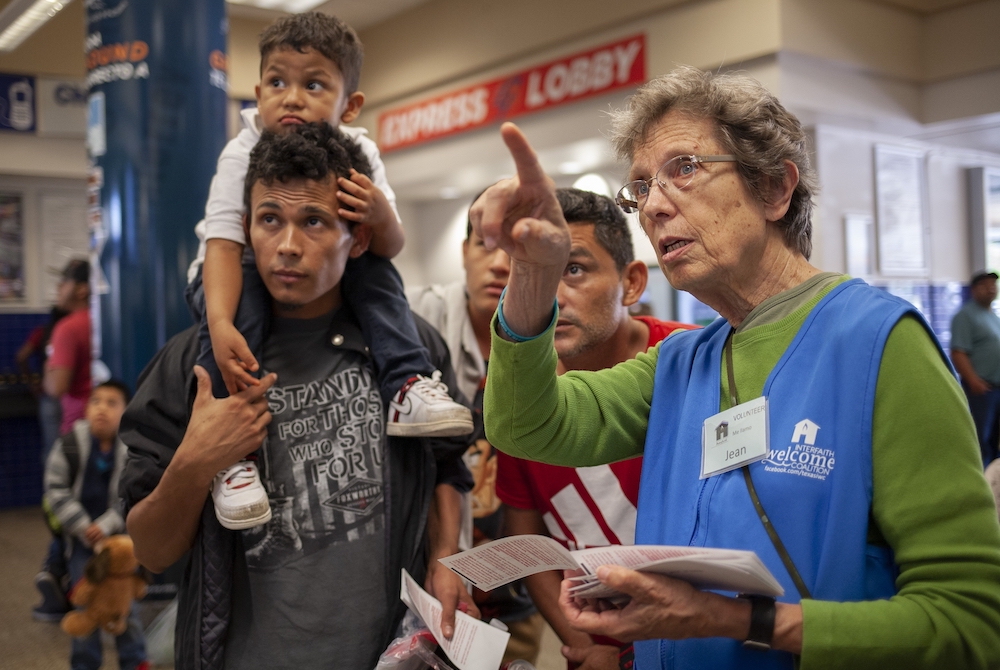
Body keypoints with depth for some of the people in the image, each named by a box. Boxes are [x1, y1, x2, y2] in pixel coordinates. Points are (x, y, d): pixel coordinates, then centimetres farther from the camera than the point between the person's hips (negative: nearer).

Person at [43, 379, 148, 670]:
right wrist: (83, 528, -11)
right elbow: (57, 490, -6)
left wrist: (107, 526, -17)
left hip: (119, 535, -1)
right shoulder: (70, 444, -11)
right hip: (81, 538, 1)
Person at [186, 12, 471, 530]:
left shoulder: (360, 155, -13)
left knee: (376, 272, -20)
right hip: (241, 273, -3)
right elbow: (224, 242, -32)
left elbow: (389, 250, -15)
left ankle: (406, 389, -19)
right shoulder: (243, 155, -22)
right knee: (236, 297, -35)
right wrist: (221, 326, -49)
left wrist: (381, 216, -40)